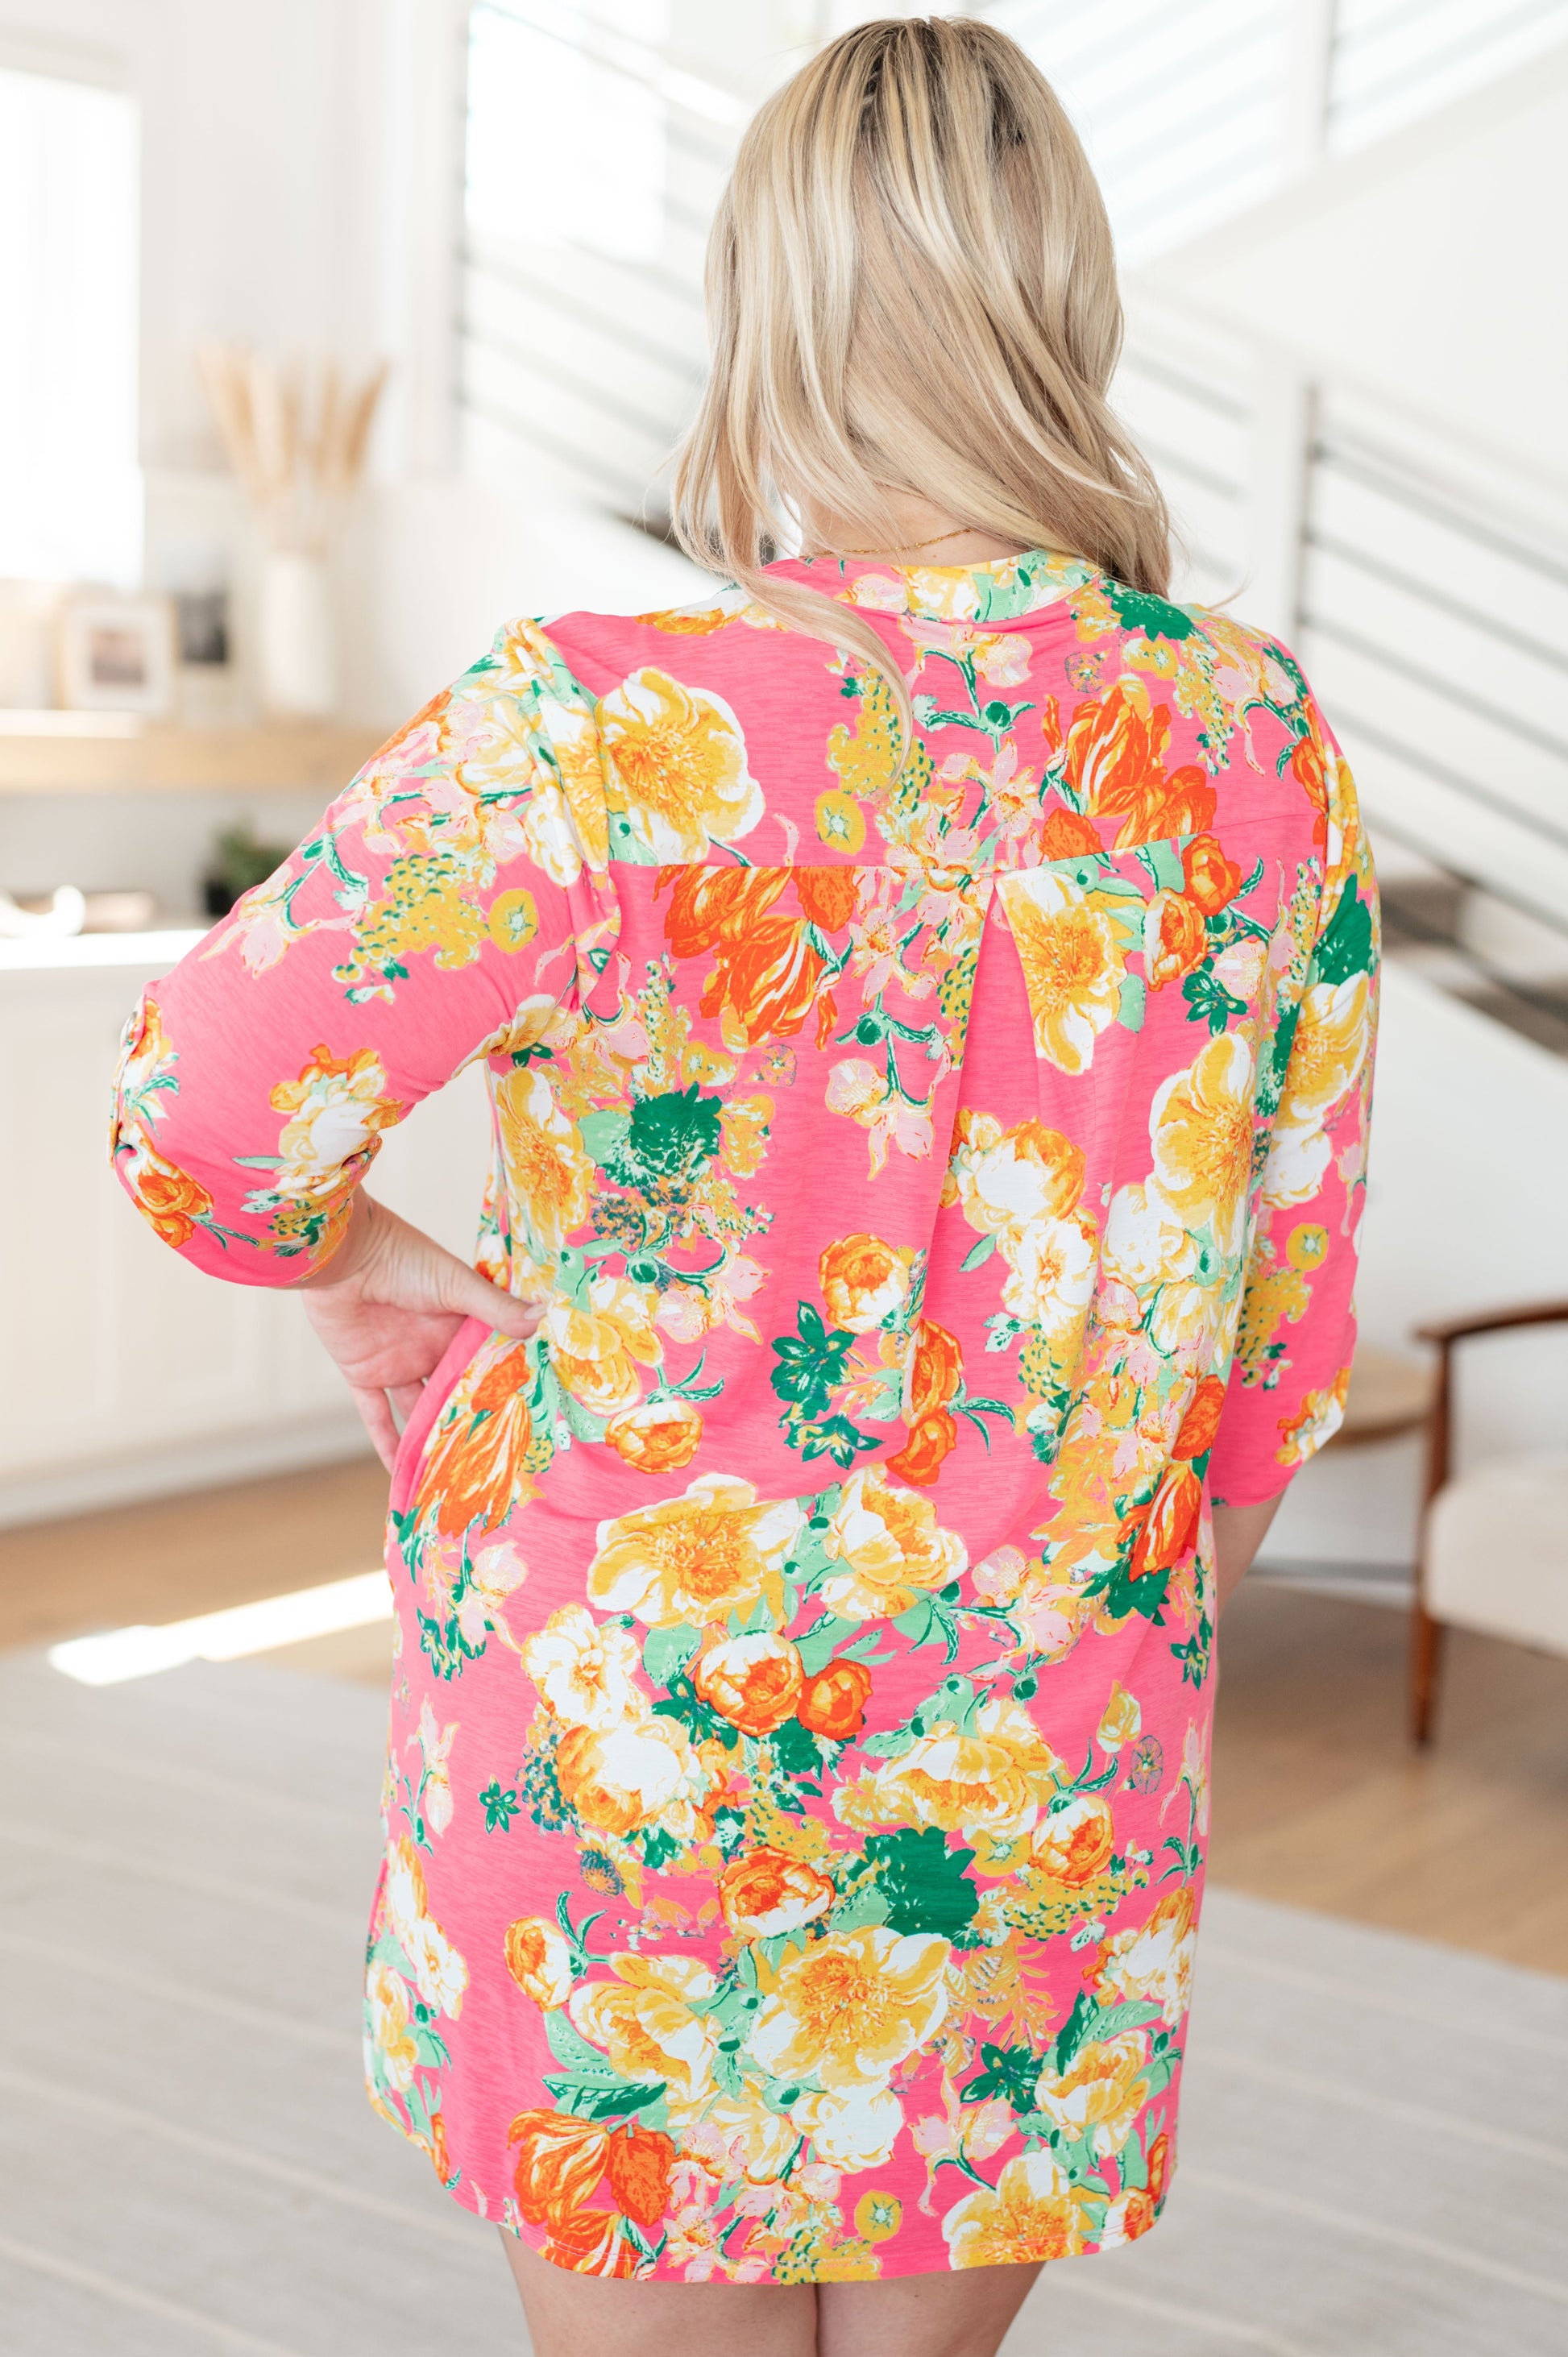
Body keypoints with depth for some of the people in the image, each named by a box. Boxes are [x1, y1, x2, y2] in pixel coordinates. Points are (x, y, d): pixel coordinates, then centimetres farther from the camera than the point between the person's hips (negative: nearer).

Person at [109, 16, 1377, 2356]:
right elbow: (1285, 1325, 2)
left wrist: (362, 1263, 10)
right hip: (1051, 1792, 4)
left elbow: (203, 1123, -11)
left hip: (636, 1746, -3)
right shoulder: (1262, 746, -6)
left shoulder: (602, 738, -19)